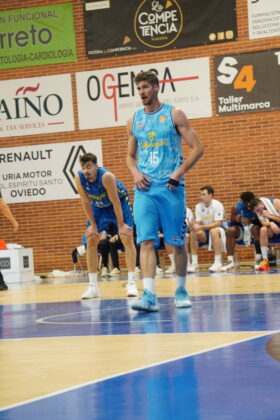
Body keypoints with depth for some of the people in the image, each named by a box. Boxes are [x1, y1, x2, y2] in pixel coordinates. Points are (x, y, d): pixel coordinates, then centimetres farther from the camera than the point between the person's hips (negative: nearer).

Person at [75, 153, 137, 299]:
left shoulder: (106, 176, -37)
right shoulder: (79, 178, -25)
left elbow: (115, 202, -29)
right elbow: (86, 202, -13)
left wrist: (121, 225, -23)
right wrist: (93, 224, -9)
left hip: (120, 201, -4)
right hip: (99, 205, 4)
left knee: (127, 237, -16)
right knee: (91, 240, -6)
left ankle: (131, 283, -12)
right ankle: (93, 286, -2)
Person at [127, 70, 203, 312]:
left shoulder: (174, 115, 0)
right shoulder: (134, 121, 11)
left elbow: (198, 148, -3)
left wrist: (180, 172, -14)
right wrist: (135, 173, -1)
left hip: (170, 188, -3)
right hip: (144, 189, 3)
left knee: (177, 242, 4)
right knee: (146, 241, -10)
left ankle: (181, 291, 20)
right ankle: (149, 295, -16)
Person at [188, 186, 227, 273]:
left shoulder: (217, 205, -17)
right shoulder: (198, 206, -1)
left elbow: (217, 223, -26)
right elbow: (197, 223, -6)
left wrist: (201, 227, -37)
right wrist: (194, 226, -32)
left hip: (220, 229, -5)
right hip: (206, 232, 5)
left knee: (213, 231, -38)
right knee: (193, 233, -24)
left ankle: (218, 262, -38)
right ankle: (194, 263, -21)